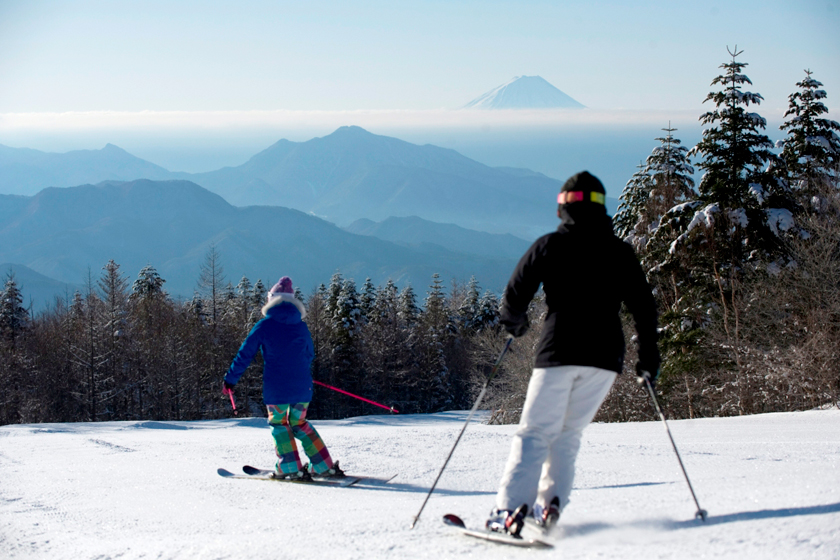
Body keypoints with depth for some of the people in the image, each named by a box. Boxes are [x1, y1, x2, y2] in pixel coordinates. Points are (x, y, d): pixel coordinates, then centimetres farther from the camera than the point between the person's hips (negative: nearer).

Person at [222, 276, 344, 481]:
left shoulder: (265, 325, -4)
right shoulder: (301, 326, 8)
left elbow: (245, 353, -1)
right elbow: (309, 355, 21)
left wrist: (231, 378, 9)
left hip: (276, 387, -4)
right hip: (302, 387, 4)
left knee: (279, 423, 14)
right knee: (299, 423, 20)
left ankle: (292, 468, 4)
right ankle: (325, 466, 15)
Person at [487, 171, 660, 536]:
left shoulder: (549, 246, 1)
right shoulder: (620, 252, 9)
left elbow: (515, 295, -1)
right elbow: (643, 306, 8)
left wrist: (514, 322, 20)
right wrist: (648, 354, 18)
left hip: (558, 353, -3)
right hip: (605, 356, 3)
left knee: (535, 433, 0)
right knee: (567, 434, 14)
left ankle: (510, 509, -13)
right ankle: (551, 503, 0)